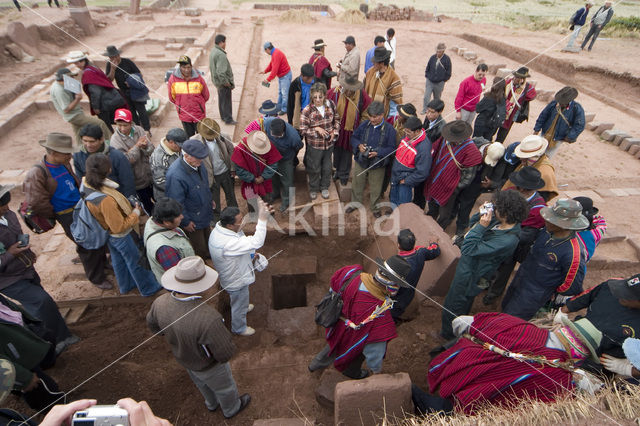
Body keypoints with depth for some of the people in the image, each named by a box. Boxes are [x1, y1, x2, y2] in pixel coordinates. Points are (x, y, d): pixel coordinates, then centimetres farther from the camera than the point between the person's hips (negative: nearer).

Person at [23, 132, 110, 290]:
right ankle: (96, 278, 20)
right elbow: (36, 203, -18)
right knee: (89, 245, 0)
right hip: (68, 216, -7)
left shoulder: (64, 164, 3)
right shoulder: (37, 174, -19)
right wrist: (55, 215, -5)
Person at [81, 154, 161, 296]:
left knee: (118, 260, 28)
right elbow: (119, 227, -31)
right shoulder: (106, 200, -42)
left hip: (109, 235, 8)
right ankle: (149, 288, 38)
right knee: (136, 262, 15)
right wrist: (136, 213, -18)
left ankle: (126, 286, 52)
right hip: (121, 236, -8)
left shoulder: (86, 185, -17)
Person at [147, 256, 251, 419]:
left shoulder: (160, 303, -27)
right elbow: (226, 354, -35)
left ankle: (212, 403, 66)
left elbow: (152, 324, -3)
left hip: (182, 357, 6)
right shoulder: (208, 319, -47)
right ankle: (231, 409, 59)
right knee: (224, 387, 29)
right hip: (208, 365, -5)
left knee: (202, 383, 37)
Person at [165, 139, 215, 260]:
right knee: (200, 251, 11)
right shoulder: (175, 175, -35)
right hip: (193, 221, -8)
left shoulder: (197, 164, -8)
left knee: (208, 242, 29)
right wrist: (185, 222, -17)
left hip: (205, 213, 8)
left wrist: (209, 199, 21)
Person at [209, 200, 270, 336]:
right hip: (236, 281, -8)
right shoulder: (228, 243, -45)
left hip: (233, 273, 8)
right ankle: (239, 328, 48)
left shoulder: (219, 229, -14)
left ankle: (243, 307, 68)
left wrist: (251, 255, 3)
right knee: (239, 305, 21)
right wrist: (262, 219, -53)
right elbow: (256, 242, -49)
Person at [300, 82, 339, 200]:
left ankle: (324, 187, 45)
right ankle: (313, 189, 41)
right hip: (314, 145, -3)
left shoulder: (331, 105, -9)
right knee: (314, 168, 15)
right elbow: (303, 130, -15)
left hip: (329, 143, 3)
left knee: (327, 167, 20)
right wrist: (317, 129, -25)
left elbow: (337, 119, 8)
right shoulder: (307, 111, -20)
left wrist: (335, 132, -7)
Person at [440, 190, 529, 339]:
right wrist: (481, 214, -16)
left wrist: (481, 226, -36)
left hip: (469, 277, -8)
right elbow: (473, 223, 4)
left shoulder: (507, 241, -37)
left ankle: (448, 334, 43)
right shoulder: (498, 221, -12)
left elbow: (469, 249, -36)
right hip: (466, 266, 9)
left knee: (452, 308, 16)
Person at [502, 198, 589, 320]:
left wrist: (552, 293, -4)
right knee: (505, 306, 25)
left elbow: (572, 287, -19)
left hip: (535, 292, -7)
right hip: (520, 278, 7)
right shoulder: (548, 230, -13)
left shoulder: (573, 252, -33)